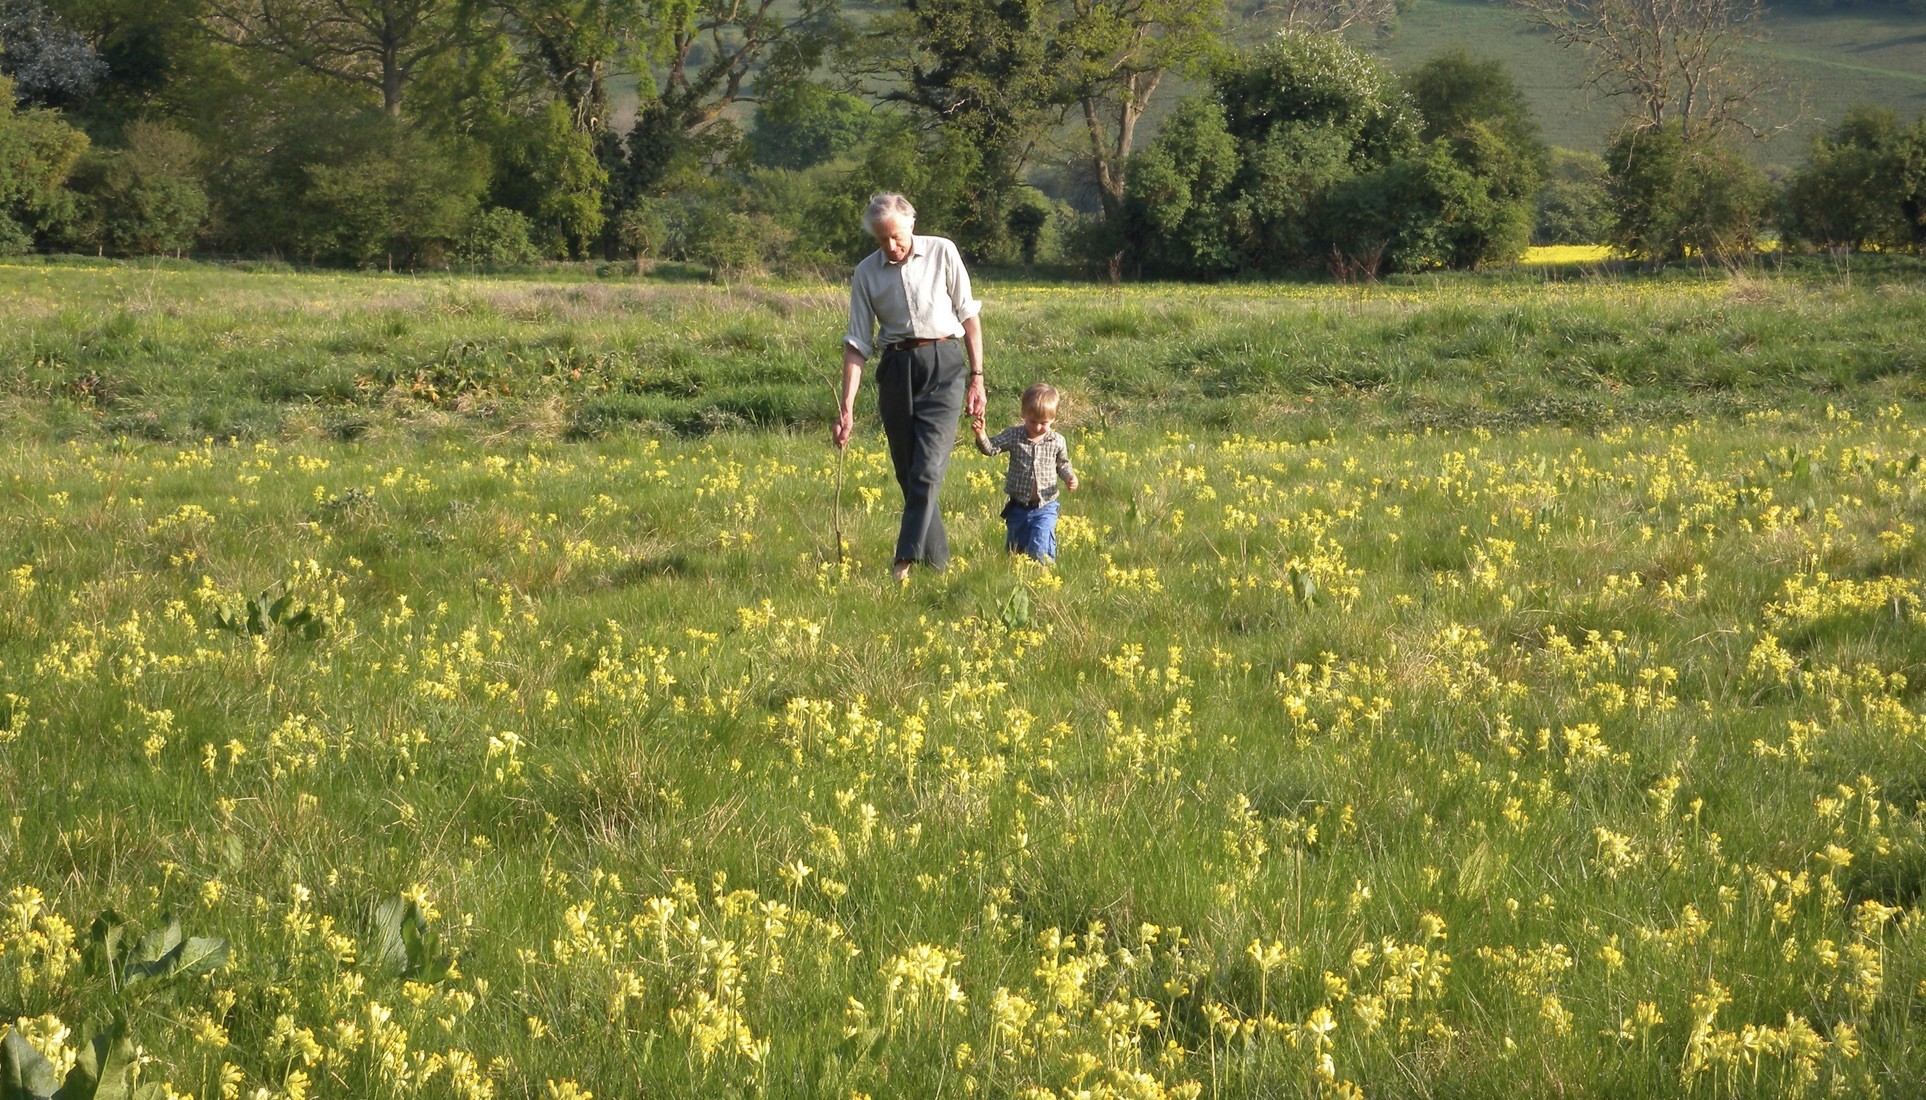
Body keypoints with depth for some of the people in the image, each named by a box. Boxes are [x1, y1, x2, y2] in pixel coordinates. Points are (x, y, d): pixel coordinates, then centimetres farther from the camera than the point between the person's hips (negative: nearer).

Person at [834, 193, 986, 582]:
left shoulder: (942, 253, 1)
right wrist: (846, 407, -2)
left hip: (944, 364, -3)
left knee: (928, 467, -15)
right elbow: (858, 342, 4)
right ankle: (938, 560, 14)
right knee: (907, 473, 3)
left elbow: (968, 316, 5)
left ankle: (906, 560, -19)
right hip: (896, 370, 3)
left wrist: (977, 377, 0)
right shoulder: (866, 273, 4)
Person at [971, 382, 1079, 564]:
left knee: (1039, 549, -16)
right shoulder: (1014, 435, -5)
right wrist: (980, 435, -32)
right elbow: (991, 447, -14)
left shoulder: (1057, 442, -3)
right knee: (1014, 549, 14)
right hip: (1018, 506, 2)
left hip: (1045, 507, -2)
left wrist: (1070, 477, -7)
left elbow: (1062, 464, 12)